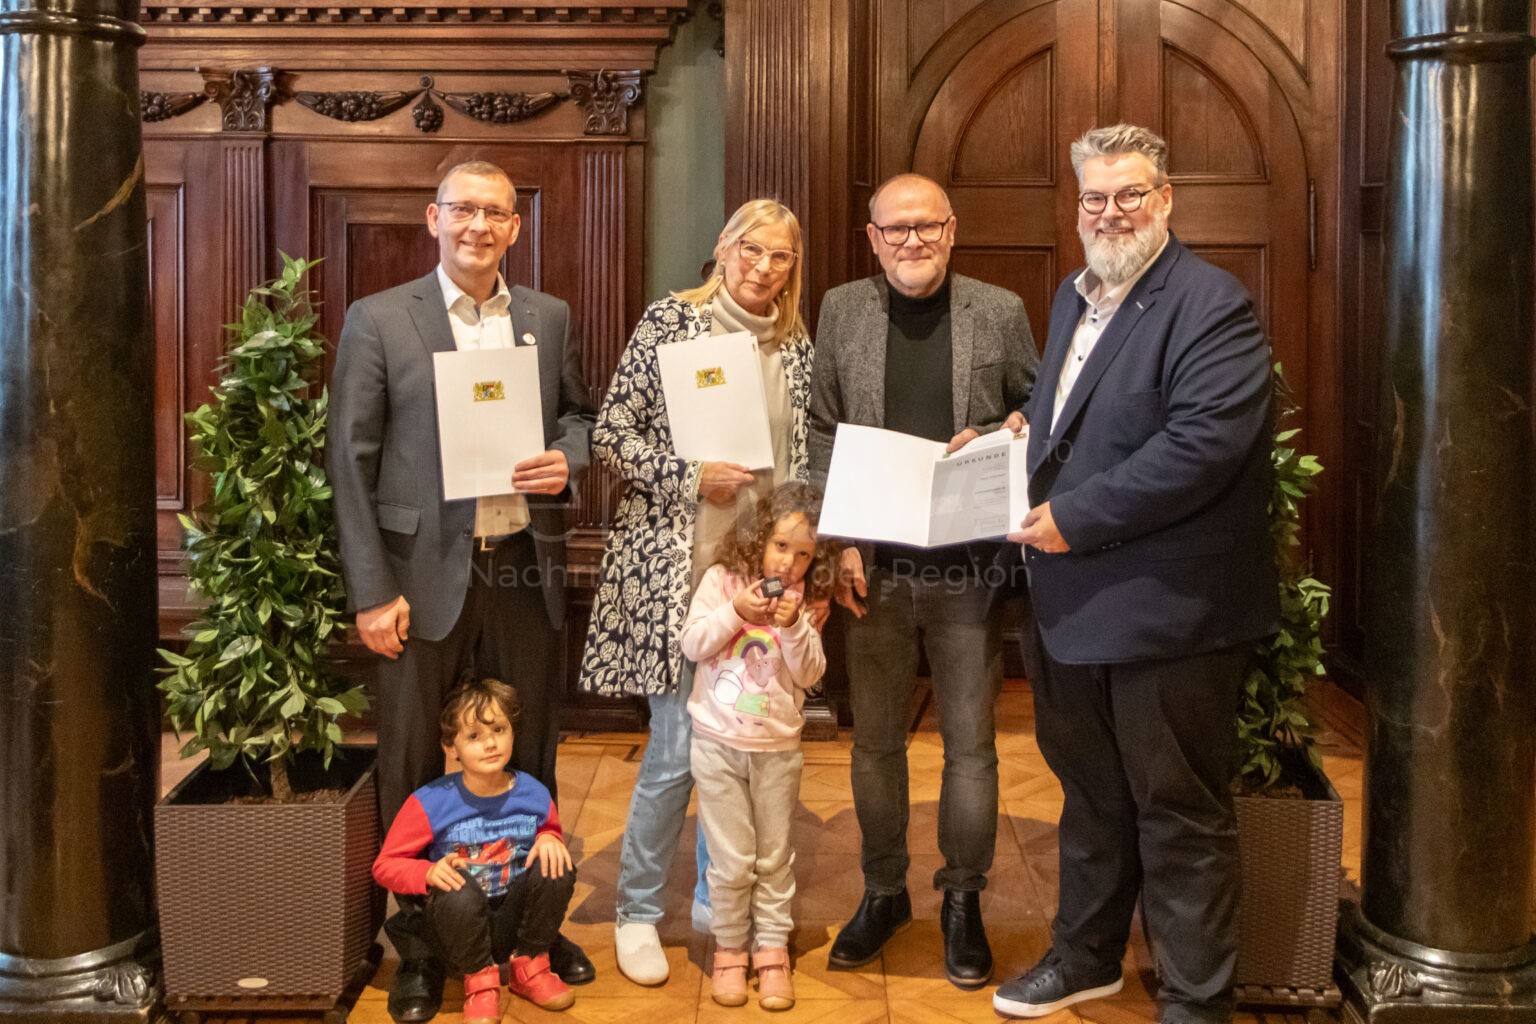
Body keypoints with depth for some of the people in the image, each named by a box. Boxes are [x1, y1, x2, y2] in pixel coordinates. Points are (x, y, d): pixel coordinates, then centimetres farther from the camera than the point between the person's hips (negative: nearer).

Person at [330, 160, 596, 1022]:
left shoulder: (549, 317, 7)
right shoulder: (379, 320, -2)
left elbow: (579, 413, 19)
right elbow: (352, 460, -4)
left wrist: (568, 460, -6)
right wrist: (372, 590, -9)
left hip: (525, 567, 3)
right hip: (426, 571, -3)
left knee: (531, 757, 14)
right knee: (416, 767, 6)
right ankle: (419, 944, 21)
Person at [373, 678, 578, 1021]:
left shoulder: (534, 794, -7)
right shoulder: (430, 803, -15)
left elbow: (550, 830, 14)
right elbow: (385, 865, -8)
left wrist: (549, 840, -11)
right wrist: (429, 873, -28)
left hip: (514, 921, 3)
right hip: (461, 923, -3)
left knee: (559, 867, -21)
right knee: (458, 890, -36)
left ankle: (529, 968, 3)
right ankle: (479, 981, -7)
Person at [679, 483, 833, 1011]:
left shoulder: (806, 600, -1)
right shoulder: (721, 580, -5)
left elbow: (809, 674, -4)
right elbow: (692, 645, -9)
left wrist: (792, 626, -19)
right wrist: (736, 611, -20)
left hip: (778, 747, 2)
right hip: (718, 743, -1)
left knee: (775, 857, 11)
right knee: (731, 860, 4)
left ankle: (773, 950, 23)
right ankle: (730, 949, 20)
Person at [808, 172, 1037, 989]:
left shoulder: (1000, 312, 1)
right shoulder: (843, 310, 4)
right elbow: (822, 433, 4)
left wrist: (995, 441, -13)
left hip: (970, 562, -1)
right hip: (876, 562, 1)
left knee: (970, 741, 7)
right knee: (875, 739, 12)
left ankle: (963, 899, 24)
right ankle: (883, 891, 29)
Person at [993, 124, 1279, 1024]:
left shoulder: (1211, 305, -14)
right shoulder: (1074, 297, 14)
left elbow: (1205, 443, -25)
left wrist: (1075, 519, -23)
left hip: (1168, 612, -8)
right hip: (1073, 604, 8)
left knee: (1181, 815, 5)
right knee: (1091, 796, 22)